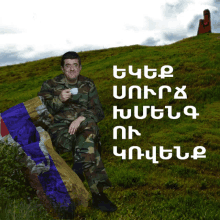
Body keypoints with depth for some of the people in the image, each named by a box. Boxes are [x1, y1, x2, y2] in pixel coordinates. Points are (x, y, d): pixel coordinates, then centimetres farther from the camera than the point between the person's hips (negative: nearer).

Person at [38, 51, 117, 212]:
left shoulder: (88, 85, 15)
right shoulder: (50, 85, 12)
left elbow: (98, 112, 5)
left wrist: (81, 118, -16)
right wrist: (59, 100, -15)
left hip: (84, 126, 2)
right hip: (60, 128, -2)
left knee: (89, 125, -37)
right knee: (90, 148, -32)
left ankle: (79, 168, -35)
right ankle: (98, 194, -37)